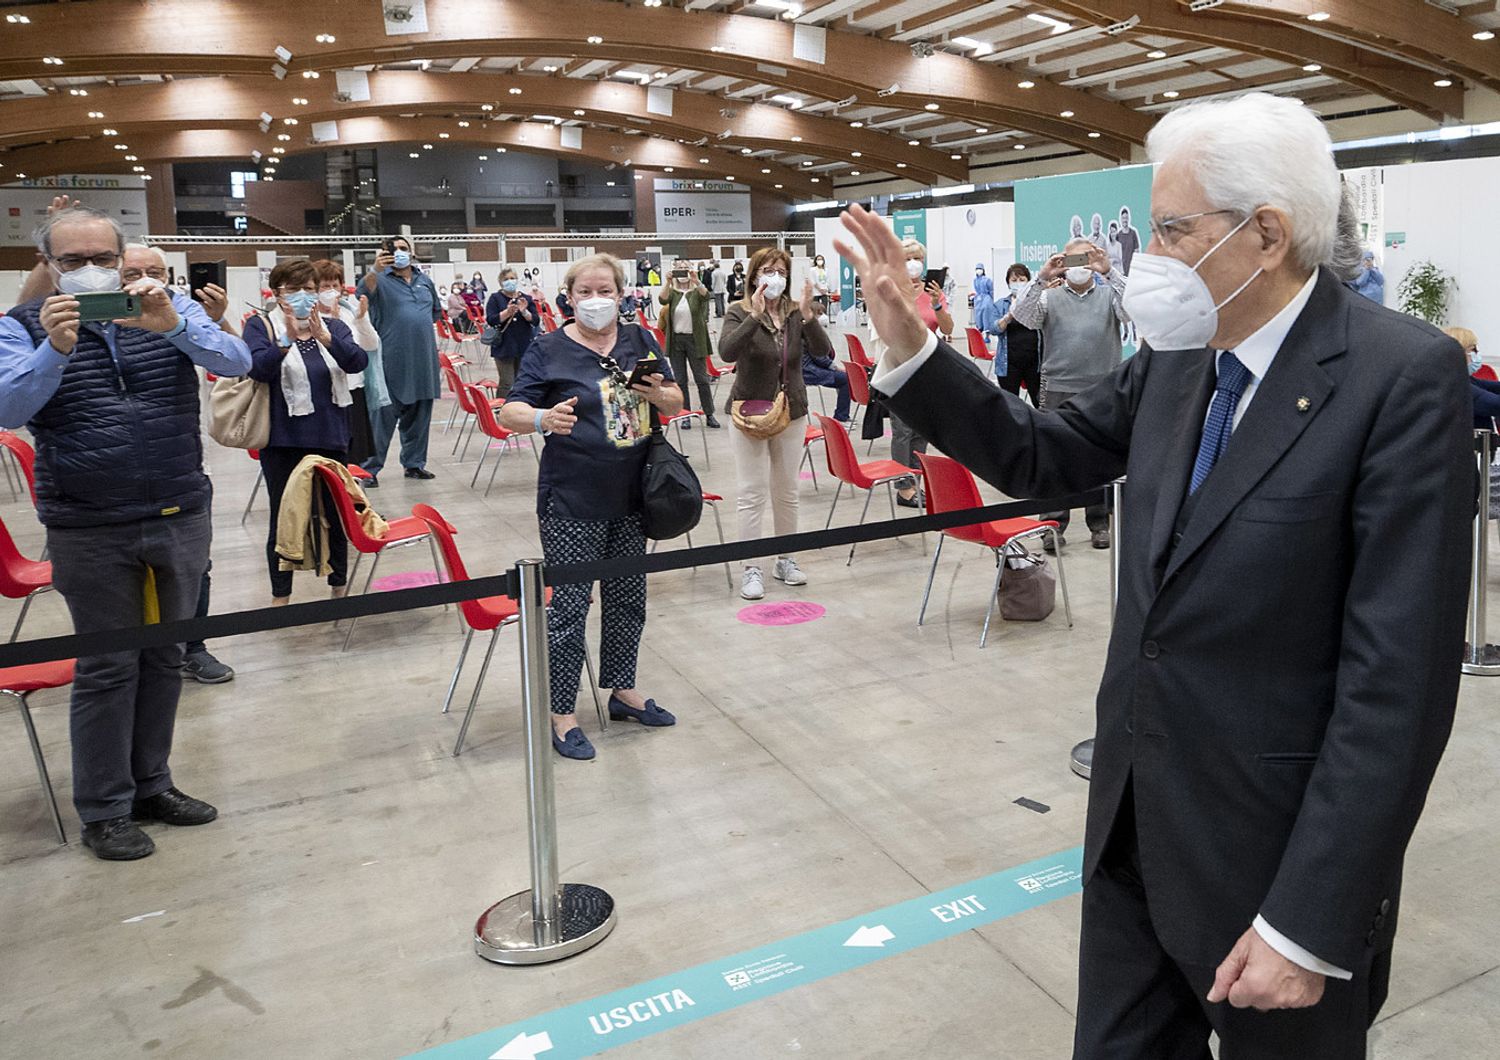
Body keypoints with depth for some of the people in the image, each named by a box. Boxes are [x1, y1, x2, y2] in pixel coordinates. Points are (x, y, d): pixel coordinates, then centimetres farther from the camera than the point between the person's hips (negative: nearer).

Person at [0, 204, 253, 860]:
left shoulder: (168, 309, 5)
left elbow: (237, 363, -10)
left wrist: (172, 326, -26)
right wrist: (55, 350, -28)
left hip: (181, 517, 3)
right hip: (90, 532, -2)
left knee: (165, 657, 12)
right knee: (107, 667, 3)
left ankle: (151, 784, 28)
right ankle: (104, 810, 17)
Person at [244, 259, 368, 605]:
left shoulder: (333, 326, 5)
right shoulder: (261, 326, -1)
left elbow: (358, 362, -11)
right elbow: (257, 369, -16)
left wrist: (324, 337, -26)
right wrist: (287, 339, -29)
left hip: (331, 438, 2)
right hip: (283, 443, -2)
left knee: (336, 515, 12)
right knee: (283, 519, 7)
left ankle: (340, 587, 28)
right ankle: (280, 596, 20)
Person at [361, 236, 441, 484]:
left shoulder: (425, 281, 14)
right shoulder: (382, 279, -2)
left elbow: (437, 310, 28)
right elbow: (367, 288, -26)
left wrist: (419, 325, 12)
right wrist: (375, 270, -44)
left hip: (423, 359, 5)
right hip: (392, 359, -5)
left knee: (419, 415, 12)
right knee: (384, 415, -4)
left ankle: (414, 463, 24)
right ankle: (370, 468, 2)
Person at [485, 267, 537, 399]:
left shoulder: (526, 298, 9)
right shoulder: (495, 298, 3)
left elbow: (535, 320, 0)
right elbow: (490, 320, -9)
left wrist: (524, 311, -18)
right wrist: (507, 312, -22)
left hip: (524, 346, 3)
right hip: (504, 347, -3)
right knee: (506, 383, -8)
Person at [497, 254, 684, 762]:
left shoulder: (640, 341, 7)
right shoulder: (548, 349, -5)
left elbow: (676, 402, 13)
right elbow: (510, 412, -9)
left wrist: (659, 393, -11)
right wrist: (543, 418, -32)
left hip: (631, 498, 5)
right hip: (572, 504, -5)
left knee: (628, 599, 16)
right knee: (570, 606, -2)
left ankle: (623, 691, 33)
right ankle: (561, 714, 10)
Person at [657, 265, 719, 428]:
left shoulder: (697, 292, 3)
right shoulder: (672, 292, 6)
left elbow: (705, 296, -21)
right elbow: (662, 300, -16)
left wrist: (695, 281, -37)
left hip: (695, 340, -2)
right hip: (676, 340, 2)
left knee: (702, 379, 2)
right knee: (680, 380, 6)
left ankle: (709, 415, 11)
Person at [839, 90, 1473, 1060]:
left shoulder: (1403, 378, -19)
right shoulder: (1178, 357, 1)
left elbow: (1399, 679, -21)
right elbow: (1038, 456, 9)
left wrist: (1309, 926, -20)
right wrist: (910, 345, -2)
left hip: (1275, 851, -6)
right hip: (1136, 819, 6)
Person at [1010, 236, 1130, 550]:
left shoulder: (1109, 295, 11)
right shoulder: (1048, 297, 9)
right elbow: (1021, 316, -9)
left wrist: (1109, 271, -17)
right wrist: (1042, 278, -20)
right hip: (1058, 390, -1)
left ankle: (1099, 524, 17)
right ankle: (1053, 524, 7)